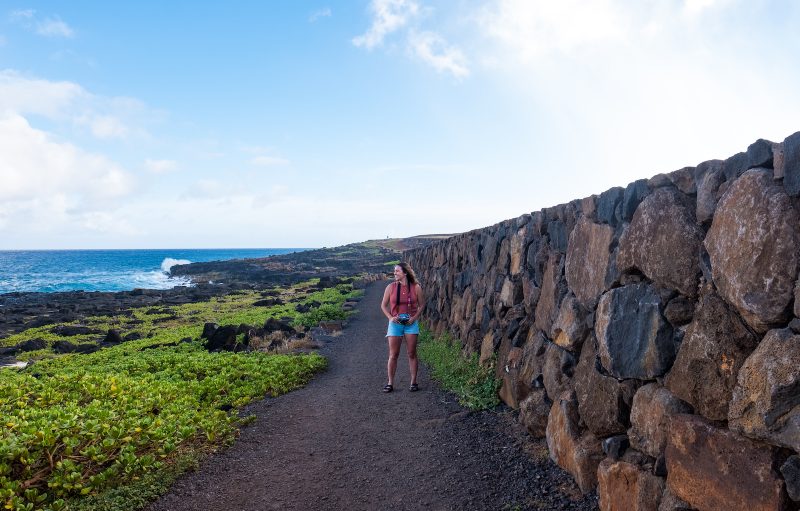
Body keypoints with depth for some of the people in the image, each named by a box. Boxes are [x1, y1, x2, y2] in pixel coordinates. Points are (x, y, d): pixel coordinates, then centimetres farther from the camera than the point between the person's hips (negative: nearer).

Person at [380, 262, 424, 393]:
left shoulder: (416, 287, -2)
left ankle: (413, 382, 16)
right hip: (395, 323, 0)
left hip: (411, 323, 0)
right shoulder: (391, 287, 0)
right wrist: (390, 317, -7)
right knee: (393, 354, 2)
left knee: (412, 354, 5)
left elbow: (421, 305, 7)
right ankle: (390, 383, 11)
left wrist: (414, 317, -7)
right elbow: (383, 305, 6)